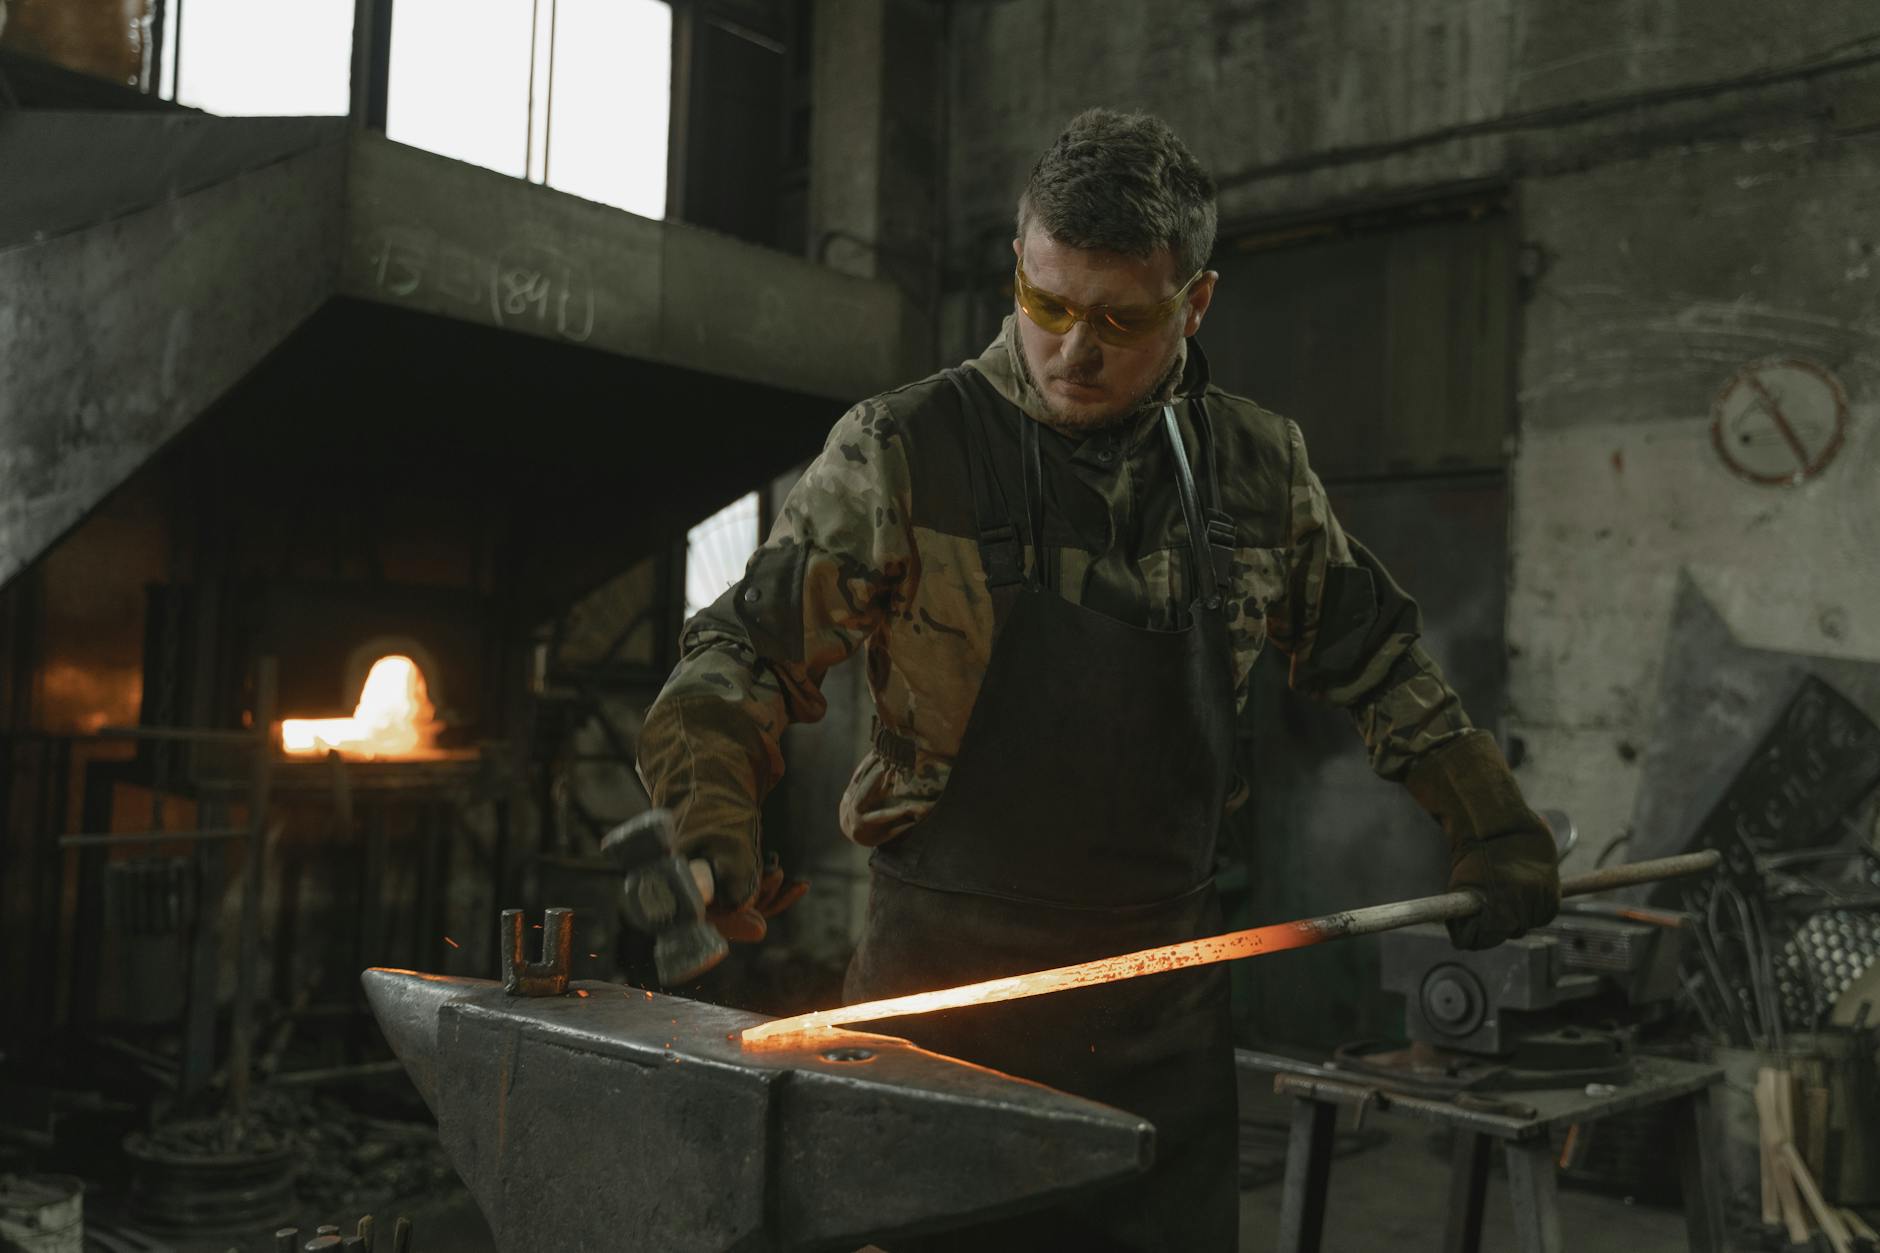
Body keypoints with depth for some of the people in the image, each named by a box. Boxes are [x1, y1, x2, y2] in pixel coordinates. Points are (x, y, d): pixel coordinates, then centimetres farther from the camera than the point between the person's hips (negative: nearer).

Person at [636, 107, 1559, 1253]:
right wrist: (711, 824, -21)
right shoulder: (908, 452, -7)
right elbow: (747, 649, -5)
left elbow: (1371, 653, 17)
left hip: (1167, 996, 4)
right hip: (952, 984, -3)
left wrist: (1493, 821, 15)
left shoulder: (1259, 468, 5)